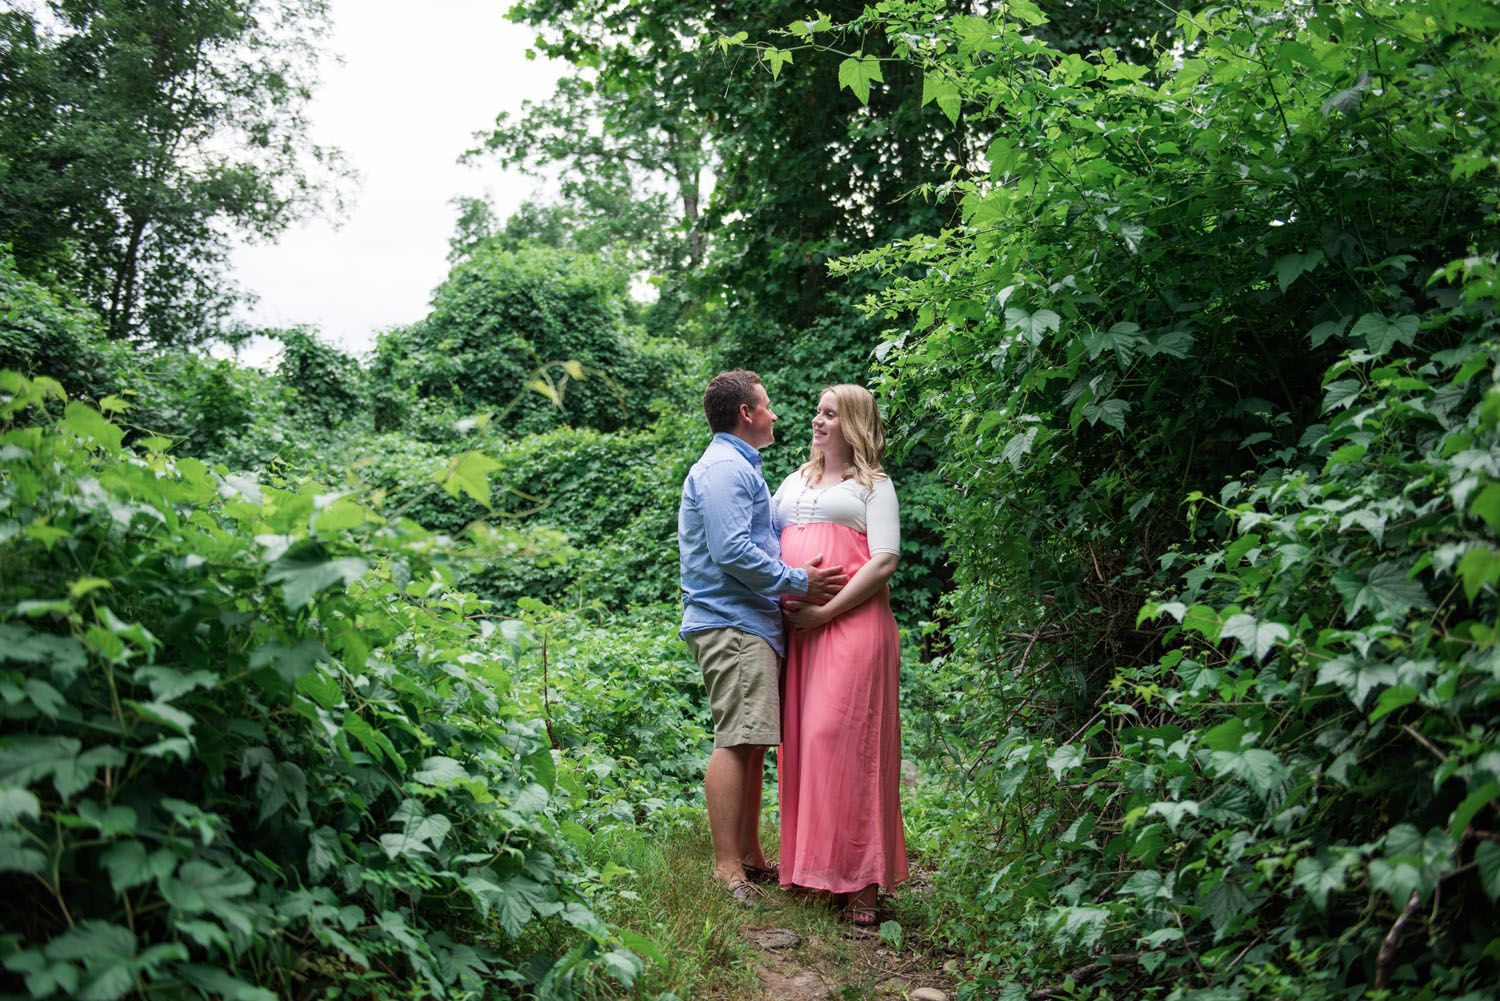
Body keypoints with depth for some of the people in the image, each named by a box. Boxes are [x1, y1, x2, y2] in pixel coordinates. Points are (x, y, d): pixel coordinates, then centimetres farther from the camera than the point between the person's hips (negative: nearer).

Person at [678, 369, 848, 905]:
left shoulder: (740, 468, 26)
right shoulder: (722, 468, -9)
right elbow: (731, 551, -19)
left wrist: (804, 574, 18)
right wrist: (799, 583, -14)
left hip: (751, 624, 11)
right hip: (730, 624, -11)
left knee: (752, 742, 11)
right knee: (736, 741, -13)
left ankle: (750, 856, 18)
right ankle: (727, 869, -11)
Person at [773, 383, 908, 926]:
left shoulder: (873, 484, 7)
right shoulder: (795, 481, 24)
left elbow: (885, 561, -4)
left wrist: (827, 610, -12)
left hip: (852, 623, -5)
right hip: (797, 628, 5)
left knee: (843, 738, -11)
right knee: (802, 738, 2)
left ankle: (861, 879, -7)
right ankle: (809, 863, 11)